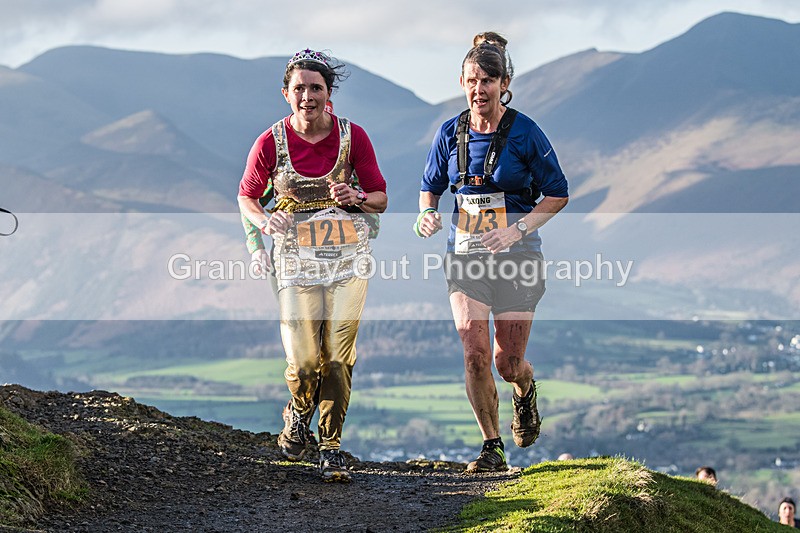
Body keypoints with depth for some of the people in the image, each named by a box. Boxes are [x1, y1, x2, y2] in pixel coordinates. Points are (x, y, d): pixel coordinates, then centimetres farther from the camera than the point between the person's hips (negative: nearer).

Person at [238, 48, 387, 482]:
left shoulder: (352, 136, -2)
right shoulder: (271, 142, -3)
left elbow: (380, 198, 5)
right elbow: (247, 196, 10)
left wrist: (355, 198, -17)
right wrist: (265, 222, -11)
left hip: (347, 254, 1)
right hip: (295, 257, -1)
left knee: (338, 356, -5)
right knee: (303, 361, -9)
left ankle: (331, 446, 10)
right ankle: (298, 413, 25)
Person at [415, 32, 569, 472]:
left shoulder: (525, 133, -8)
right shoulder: (451, 133, 2)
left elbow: (557, 195, -2)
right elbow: (431, 186, 16)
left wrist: (517, 229, -15)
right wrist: (427, 214, -7)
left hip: (515, 253, -2)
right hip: (465, 252, 2)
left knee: (507, 362, -1)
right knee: (474, 355, -10)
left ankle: (525, 391, 38)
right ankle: (493, 448, 5)